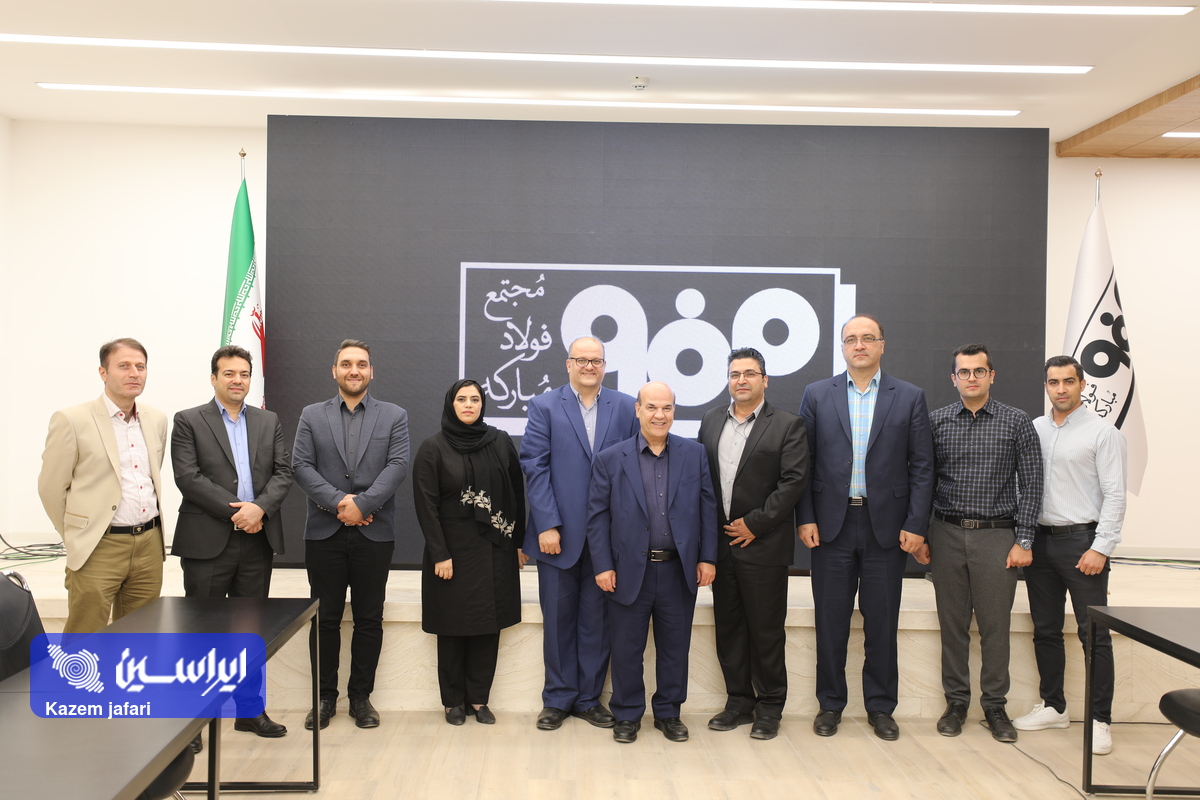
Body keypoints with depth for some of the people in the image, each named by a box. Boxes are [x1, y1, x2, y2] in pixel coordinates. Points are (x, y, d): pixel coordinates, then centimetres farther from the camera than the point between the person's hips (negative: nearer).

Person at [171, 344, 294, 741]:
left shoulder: (269, 422, 14)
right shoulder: (188, 421, 2)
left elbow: (283, 471, 5)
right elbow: (187, 476, -9)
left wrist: (260, 507, -13)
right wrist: (234, 510, -15)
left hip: (257, 541, 4)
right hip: (207, 542, -3)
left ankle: (250, 709, 21)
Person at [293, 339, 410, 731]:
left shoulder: (394, 416, 7)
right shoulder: (312, 416, 10)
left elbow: (397, 466, -4)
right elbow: (301, 466, 0)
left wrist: (362, 503, -16)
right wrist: (337, 502, -13)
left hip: (374, 533, 0)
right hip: (324, 532, 1)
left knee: (369, 619, 5)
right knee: (325, 618, 6)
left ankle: (361, 696, 17)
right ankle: (325, 696, 18)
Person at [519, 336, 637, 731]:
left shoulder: (625, 408, 6)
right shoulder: (544, 406, 2)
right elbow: (535, 467, -4)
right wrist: (547, 526, -11)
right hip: (559, 534, -1)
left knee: (597, 620, 10)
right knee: (558, 619, 9)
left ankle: (589, 698, 24)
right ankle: (558, 699, 23)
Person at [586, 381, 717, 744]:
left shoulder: (695, 454, 4)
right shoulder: (610, 459, 0)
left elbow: (707, 507, 5)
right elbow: (597, 516, 0)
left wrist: (707, 558, 1)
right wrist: (602, 566, -6)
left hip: (680, 570, 2)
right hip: (629, 571, -1)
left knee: (675, 646, 12)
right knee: (627, 648, 8)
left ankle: (668, 712, 29)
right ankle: (627, 714, 25)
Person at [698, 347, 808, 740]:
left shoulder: (787, 425, -3)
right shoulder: (711, 421, 11)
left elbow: (794, 481, -10)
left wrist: (755, 523, -13)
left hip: (762, 543, -4)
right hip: (720, 543, 5)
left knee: (766, 630, 4)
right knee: (728, 627, 11)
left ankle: (769, 707, 19)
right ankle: (738, 700, 25)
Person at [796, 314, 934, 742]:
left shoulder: (910, 397, 4)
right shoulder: (817, 395, 5)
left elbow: (921, 466, 2)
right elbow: (804, 463, 3)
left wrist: (916, 525, -5)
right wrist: (806, 518, -4)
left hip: (886, 525, 0)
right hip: (831, 525, 0)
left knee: (882, 623, 8)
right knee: (830, 621, 7)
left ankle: (880, 707, 22)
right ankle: (830, 704, 21)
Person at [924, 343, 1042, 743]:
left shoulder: (1017, 422, 1)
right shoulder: (936, 422, 4)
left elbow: (1031, 484, 1)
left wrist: (1024, 541, -4)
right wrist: (920, 534, 3)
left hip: (997, 535, -1)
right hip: (947, 533, 1)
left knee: (995, 624, 4)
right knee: (952, 623, 8)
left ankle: (995, 706, 18)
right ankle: (956, 702, 20)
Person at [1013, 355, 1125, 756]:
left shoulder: (1102, 433, -4)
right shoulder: (1033, 429, 9)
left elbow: (1114, 494, -7)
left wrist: (1101, 548, -14)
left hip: (1081, 540, -5)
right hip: (1040, 540, 5)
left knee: (1094, 634, -1)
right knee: (1045, 630, 12)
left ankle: (1100, 720, 9)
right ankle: (1053, 707, 26)